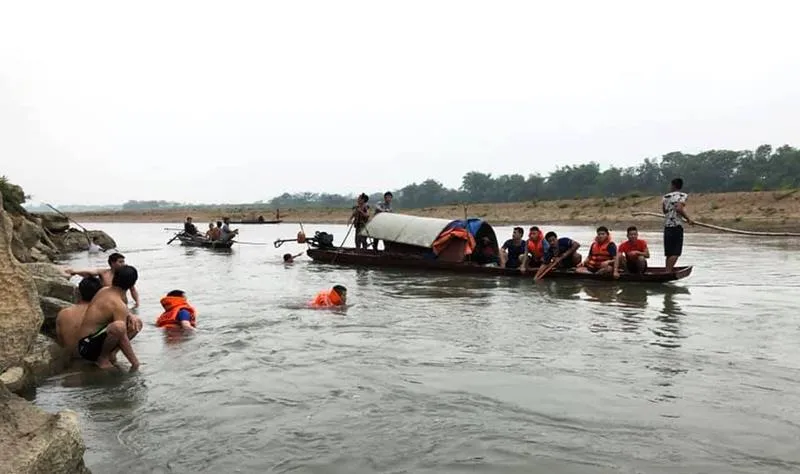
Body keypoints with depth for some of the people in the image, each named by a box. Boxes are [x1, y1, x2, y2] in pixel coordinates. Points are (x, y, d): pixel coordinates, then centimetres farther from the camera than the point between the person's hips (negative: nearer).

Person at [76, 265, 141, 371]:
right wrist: (134, 362, -19)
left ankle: (106, 354, 7)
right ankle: (102, 359, -13)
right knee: (119, 326, -37)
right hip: (88, 347, -10)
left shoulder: (104, 290, 5)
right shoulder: (118, 305, -21)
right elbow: (122, 338, -23)